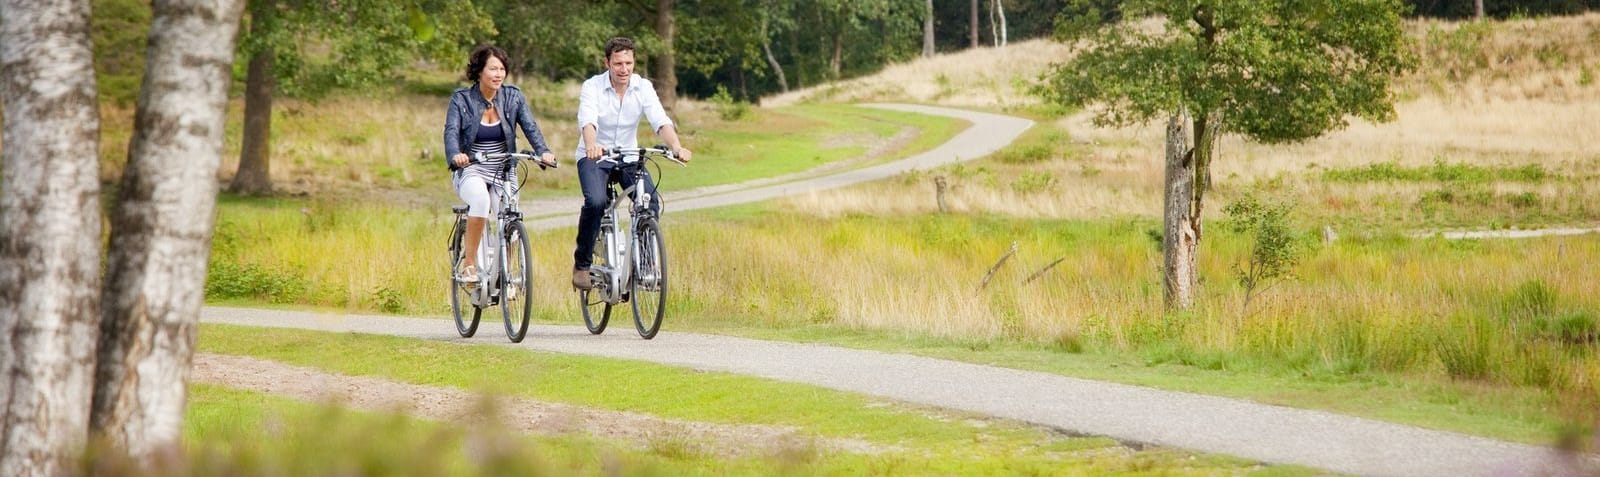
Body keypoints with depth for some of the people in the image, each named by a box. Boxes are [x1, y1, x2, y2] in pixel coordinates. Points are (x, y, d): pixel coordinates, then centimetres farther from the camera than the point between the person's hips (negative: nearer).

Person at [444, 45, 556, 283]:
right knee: (480, 198, -36)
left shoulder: (513, 97, 3)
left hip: (503, 172, 3)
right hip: (470, 170, -3)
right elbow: (451, 131, -16)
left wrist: (543, 151, -28)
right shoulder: (461, 99, -3)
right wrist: (455, 155, -38)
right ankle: (468, 263, -27)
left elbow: (530, 127, -8)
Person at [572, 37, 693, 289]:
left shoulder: (643, 88, -9)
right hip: (594, 157, -3)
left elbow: (661, 121, -21)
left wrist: (676, 147, -41)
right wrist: (591, 145, -55)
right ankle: (582, 264, -13)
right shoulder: (593, 87, -16)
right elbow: (587, 121, -33)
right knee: (595, 201, -30)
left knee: (650, 202, -21)